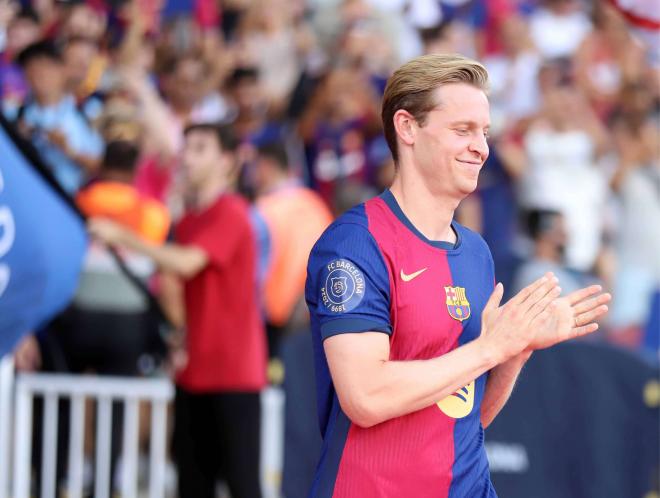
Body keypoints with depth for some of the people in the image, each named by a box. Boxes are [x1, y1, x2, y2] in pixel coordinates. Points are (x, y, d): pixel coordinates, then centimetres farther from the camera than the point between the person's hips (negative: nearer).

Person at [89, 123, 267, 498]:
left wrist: (123, 237, -21)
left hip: (234, 371, -8)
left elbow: (187, 263, -25)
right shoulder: (189, 220, 15)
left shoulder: (230, 213, -11)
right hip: (195, 369, 8)